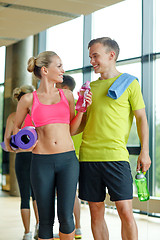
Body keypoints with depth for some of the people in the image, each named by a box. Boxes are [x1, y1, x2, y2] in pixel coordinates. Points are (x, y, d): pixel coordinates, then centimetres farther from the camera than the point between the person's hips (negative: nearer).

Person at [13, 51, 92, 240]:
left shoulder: (67, 95, 10)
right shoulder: (28, 100, 3)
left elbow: (71, 130, 13)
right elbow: (16, 127, 16)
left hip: (68, 160, 1)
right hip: (41, 162, -1)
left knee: (66, 216, -8)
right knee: (46, 219, 5)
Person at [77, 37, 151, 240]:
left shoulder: (129, 83, 5)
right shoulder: (90, 87, 17)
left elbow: (141, 118, 4)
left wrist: (144, 151, -4)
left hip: (116, 155, -4)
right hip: (88, 155, 4)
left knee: (125, 211, -7)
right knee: (96, 213, 7)